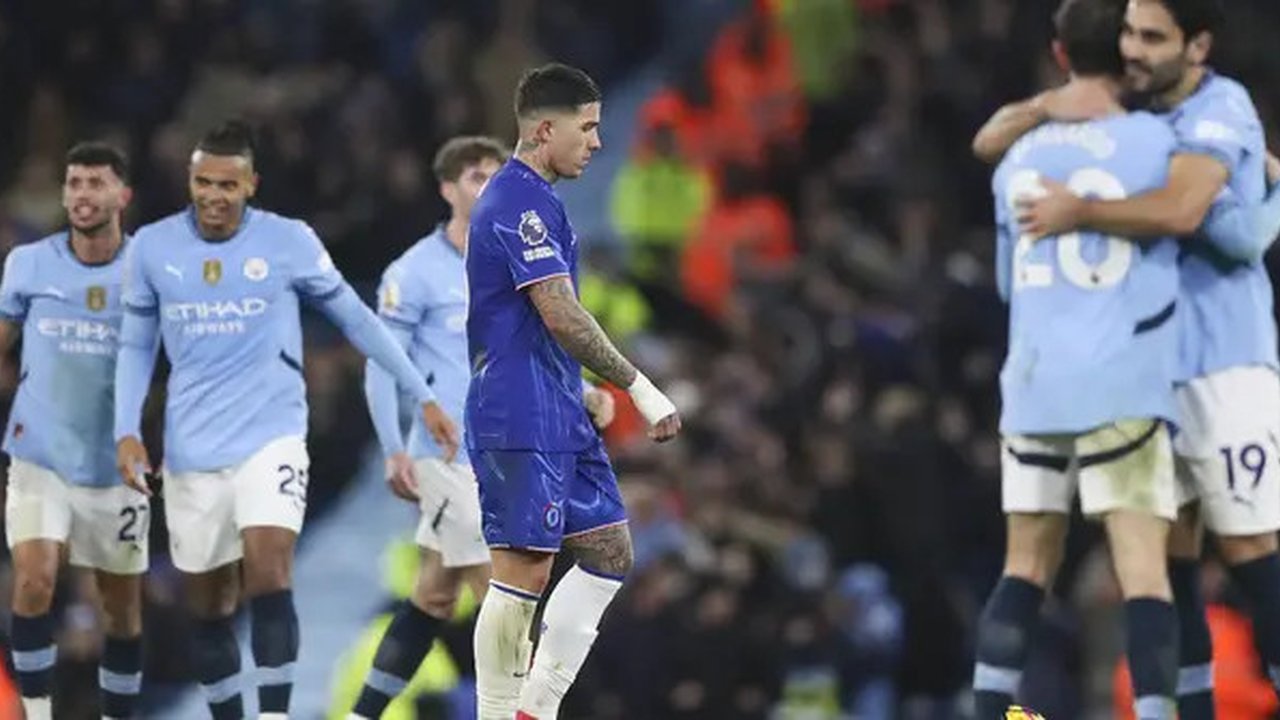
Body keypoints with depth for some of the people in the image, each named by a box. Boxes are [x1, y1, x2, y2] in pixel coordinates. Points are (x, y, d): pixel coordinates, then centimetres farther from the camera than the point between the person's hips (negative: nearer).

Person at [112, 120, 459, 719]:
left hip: (270, 438, -3)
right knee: (208, 607, 8)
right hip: (191, 452, 3)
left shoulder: (289, 242, -4)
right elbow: (136, 345, 11)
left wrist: (423, 397, 8)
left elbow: (355, 318, 6)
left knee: (268, 576, -21)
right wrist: (127, 431, -2)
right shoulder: (152, 248, 1)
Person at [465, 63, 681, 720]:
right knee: (523, 569, -8)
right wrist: (639, 388, -18)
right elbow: (562, 316, -21)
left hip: (557, 417, 11)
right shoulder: (522, 202, -15)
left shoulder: (526, 198, 18)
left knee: (609, 553, 9)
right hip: (523, 419, -11)